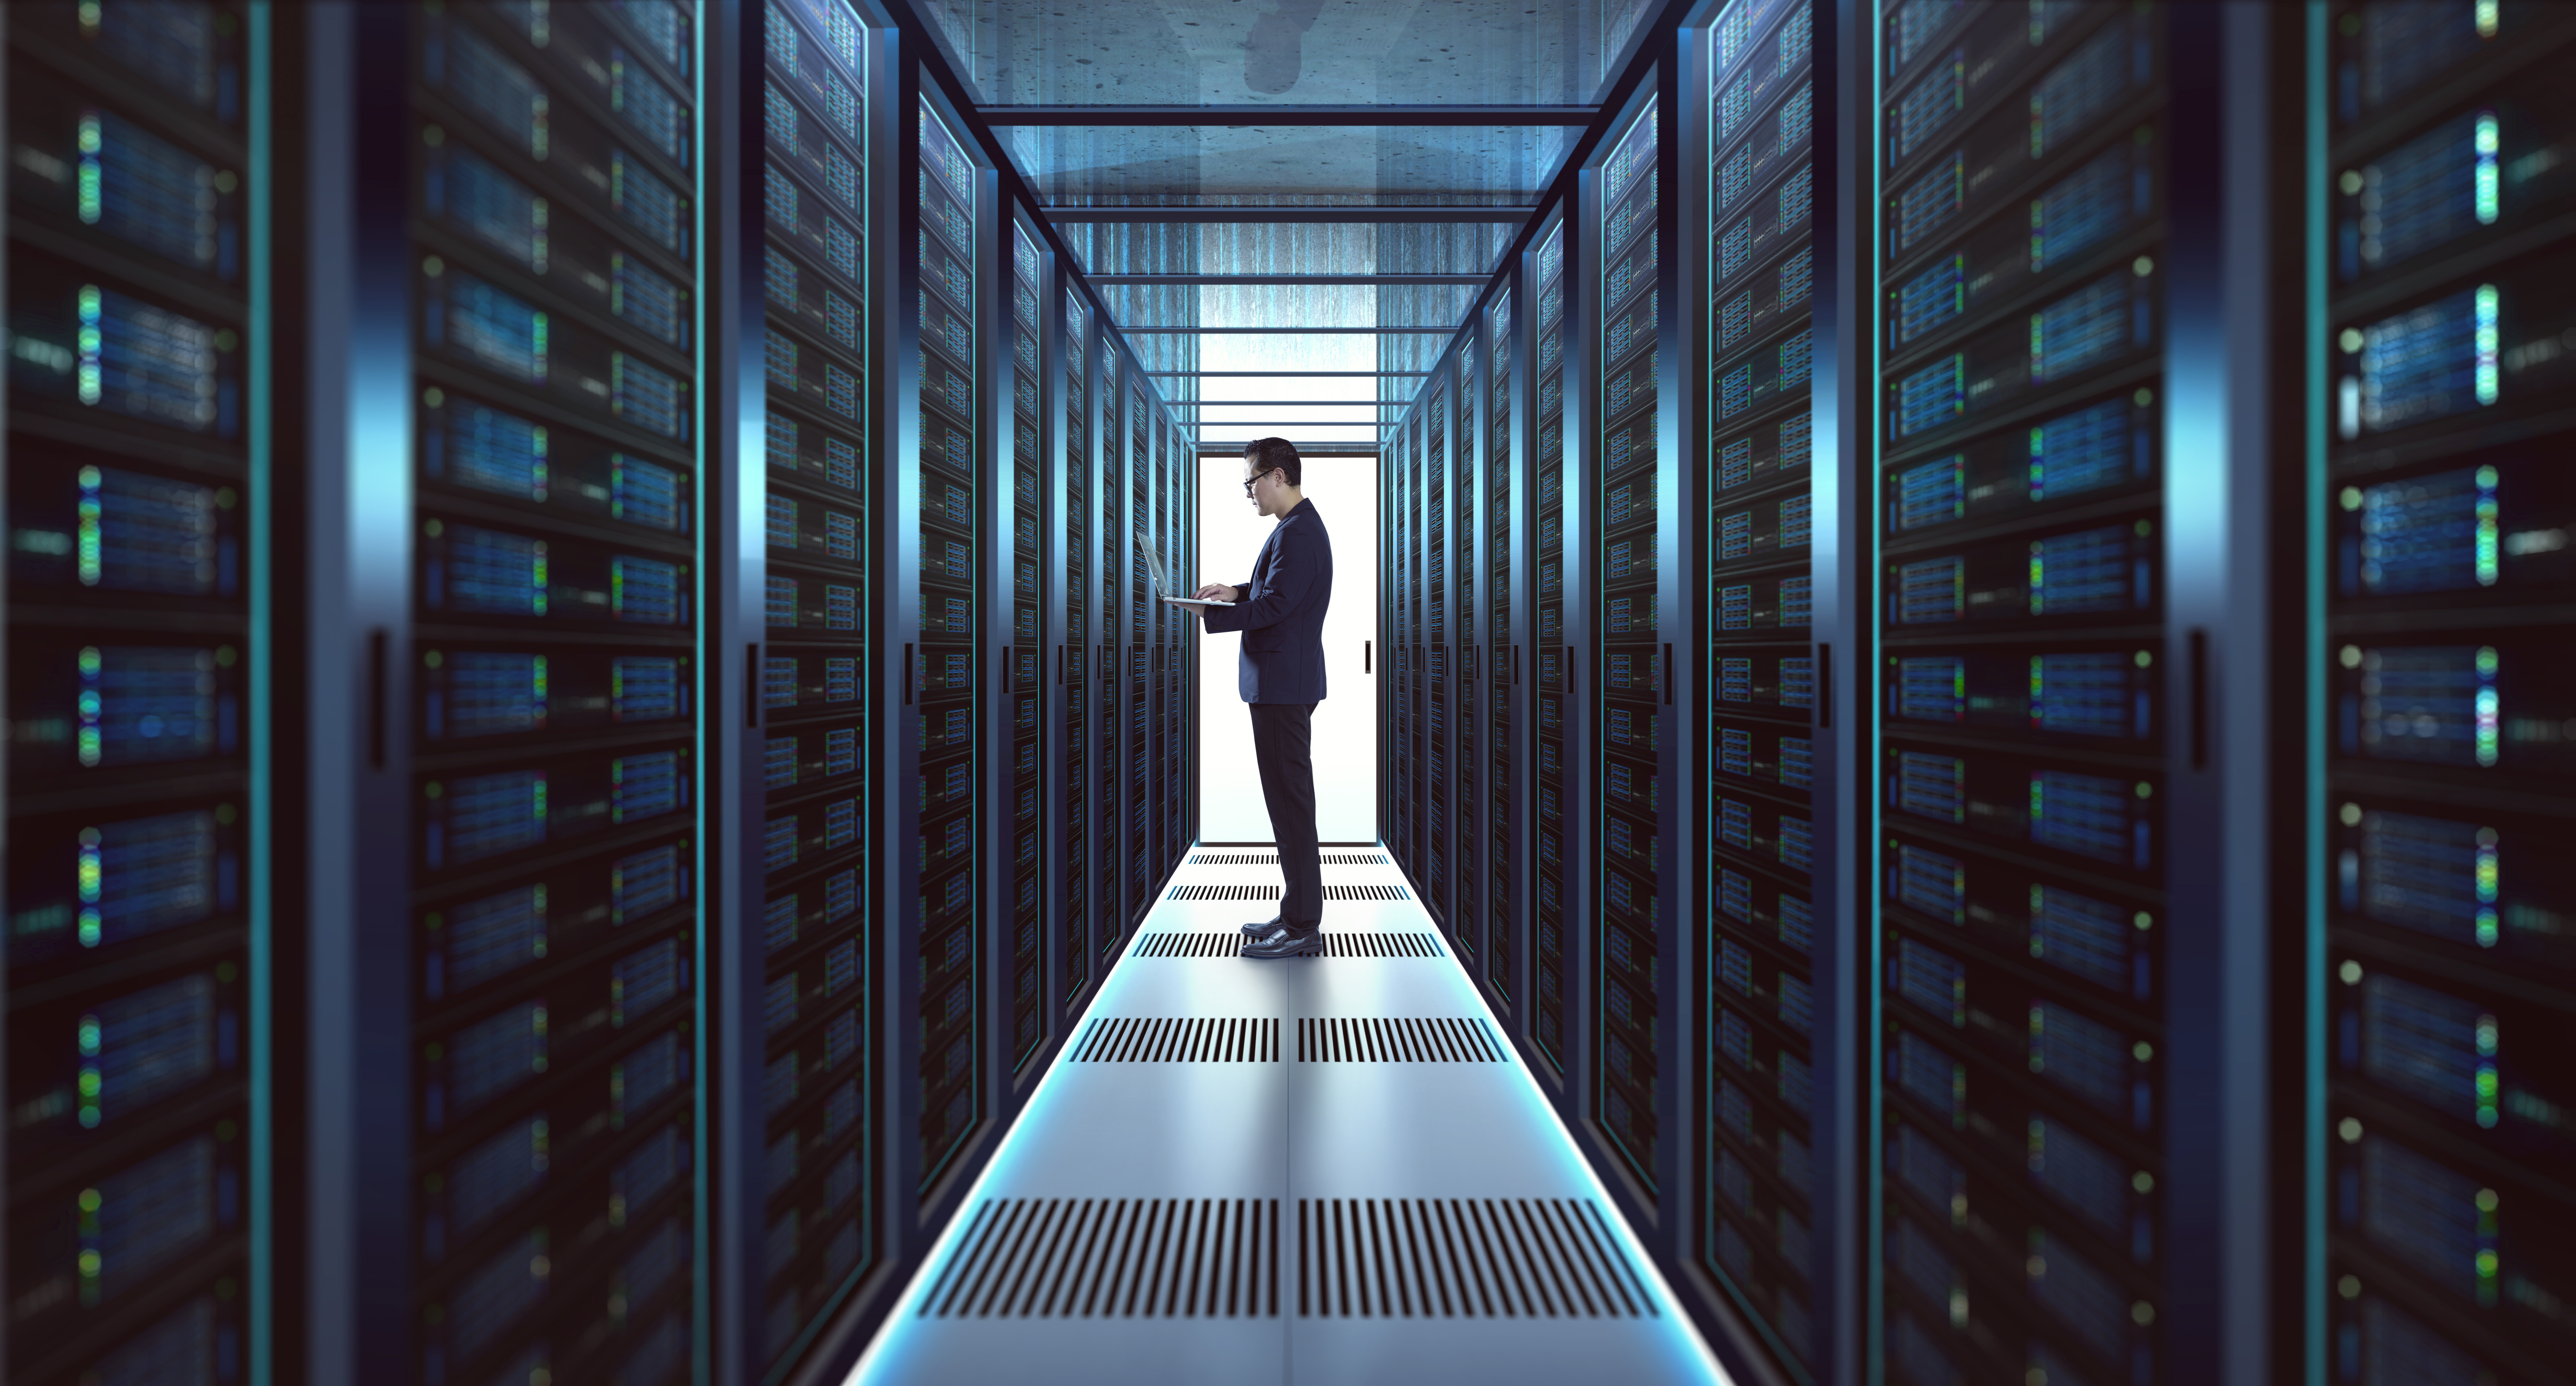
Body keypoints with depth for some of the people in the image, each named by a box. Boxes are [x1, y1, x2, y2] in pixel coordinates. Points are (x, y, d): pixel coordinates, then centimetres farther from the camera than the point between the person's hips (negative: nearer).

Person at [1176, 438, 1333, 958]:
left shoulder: (1297, 533, -17)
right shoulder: (1298, 527, 16)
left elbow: (1274, 607, -22)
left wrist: (1208, 613, -19)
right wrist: (1237, 590, 13)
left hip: (1283, 687, -11)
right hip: (1281, 683, 11)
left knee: (1290, 800, -6)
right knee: (1287, 799, 14)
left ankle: (1302, 925, 1)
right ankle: (1298, 912, 22)